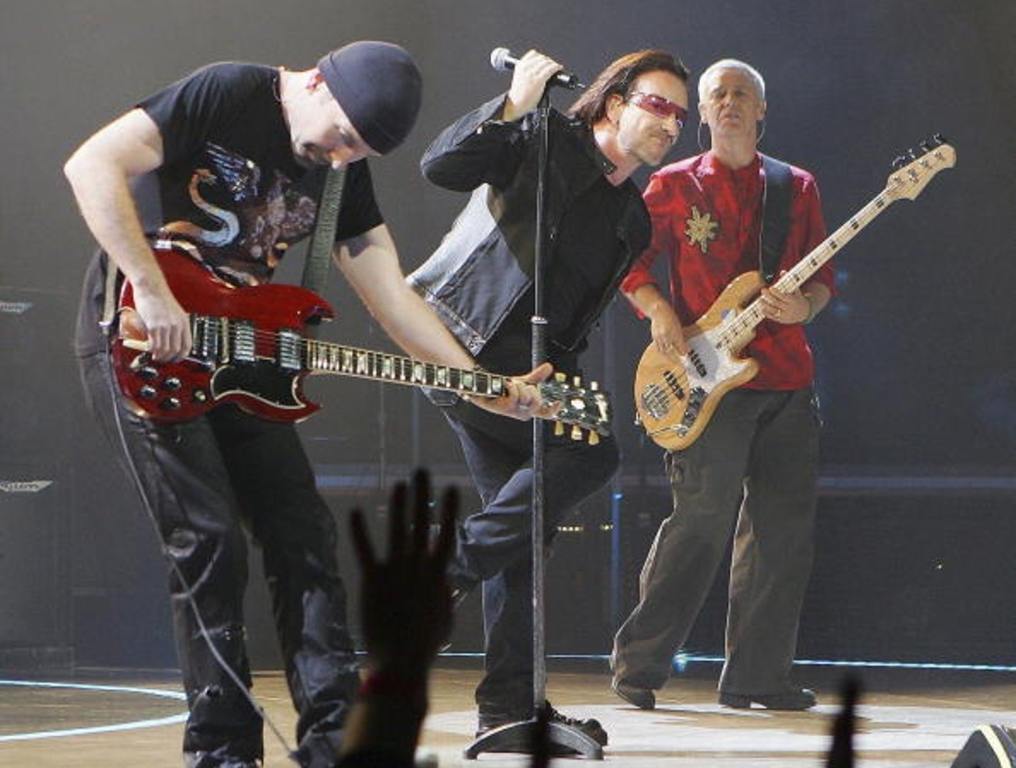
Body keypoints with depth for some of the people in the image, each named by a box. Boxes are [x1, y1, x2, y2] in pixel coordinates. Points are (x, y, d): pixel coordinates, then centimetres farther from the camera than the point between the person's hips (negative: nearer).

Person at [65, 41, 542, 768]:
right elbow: (93, 164, -24)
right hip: (137, 343, -7)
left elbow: (391, 294, 4)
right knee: (208, 539, -12)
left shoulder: (343, 170, 5)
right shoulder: (227, 96, -16)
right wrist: (153, 296, -28)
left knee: (303, 533, 3)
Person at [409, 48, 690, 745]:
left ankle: (511, 704, 5)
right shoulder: (546, 140, -2)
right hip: (462, 339, -8)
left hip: (530, 363, 8)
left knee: (524, 524, 3)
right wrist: (514, 106, -25)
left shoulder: (633, 219, 19)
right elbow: (442, 166, -15)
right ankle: (454, 563, -14)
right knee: (590, 452, -22)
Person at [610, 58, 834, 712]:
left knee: (783, 531, 2)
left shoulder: (797, 188, 14)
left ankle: (758, 675, 9)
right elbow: (629, 260, 9)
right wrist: (657, 310, -8)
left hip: (787, 380, 4)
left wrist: (805, 306, -7)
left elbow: (823, 276, 15)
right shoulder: (675, 186, 7)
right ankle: (640, 662, -1)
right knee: (702, 521, -12)